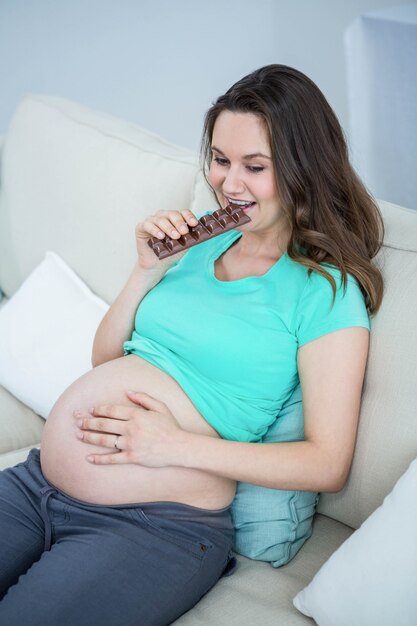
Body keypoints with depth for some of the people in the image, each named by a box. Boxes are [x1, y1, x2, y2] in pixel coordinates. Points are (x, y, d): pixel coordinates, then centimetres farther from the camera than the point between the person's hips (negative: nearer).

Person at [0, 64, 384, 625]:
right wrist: (148, 270, -1)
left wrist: (175, 445, -16)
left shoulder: (327, 290, -6)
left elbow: (328, 464, -11)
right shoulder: (202, 244, 13)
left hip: (154, 527, -6)